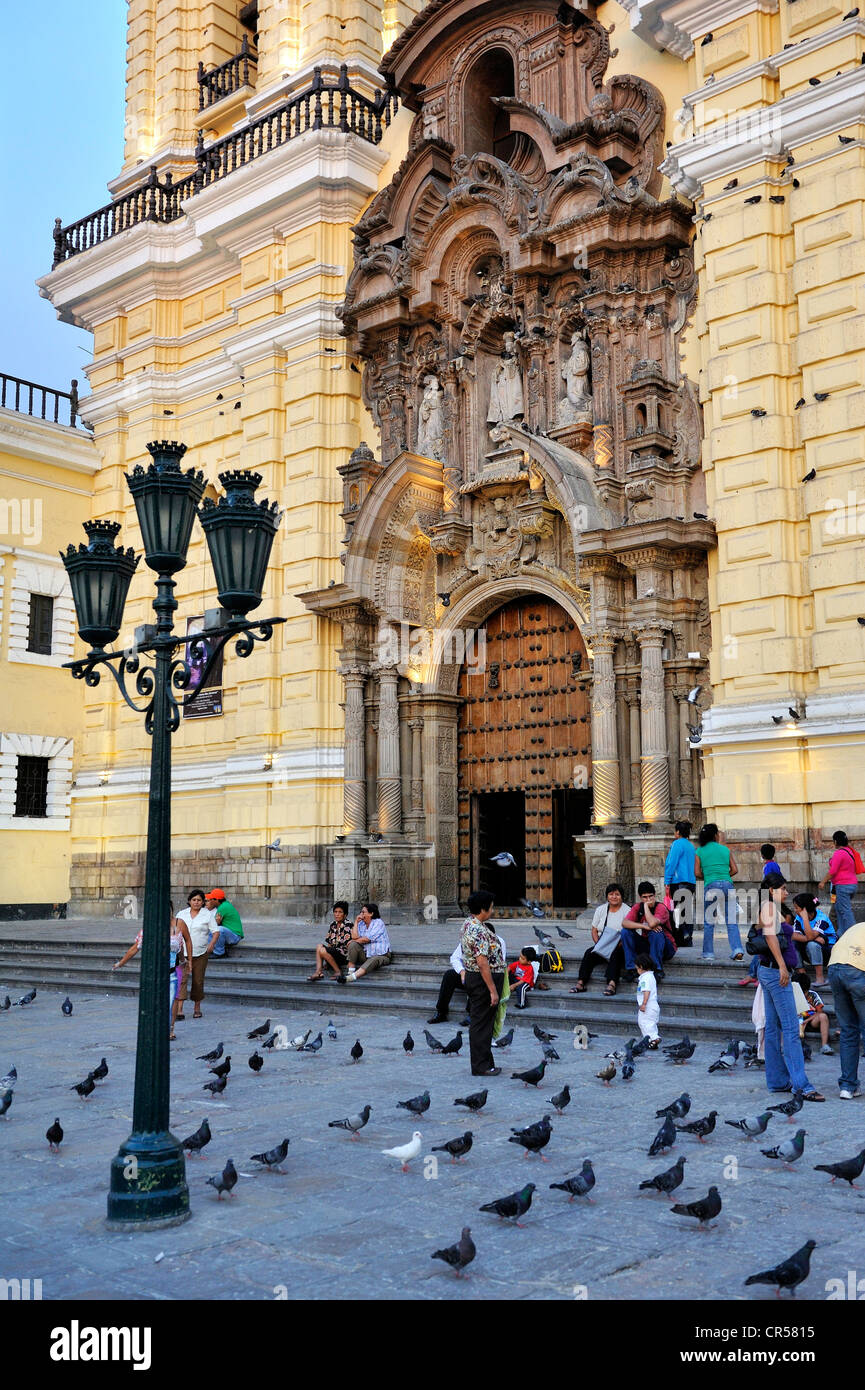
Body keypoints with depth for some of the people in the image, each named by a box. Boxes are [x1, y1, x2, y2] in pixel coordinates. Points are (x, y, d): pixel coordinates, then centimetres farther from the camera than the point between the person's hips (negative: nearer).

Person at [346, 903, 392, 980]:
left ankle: (352, 977, -56)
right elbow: (354, 936, -8)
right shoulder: (361, 924, 9)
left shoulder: (378, 923, -7)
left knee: (374, 960, -37)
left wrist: (355, 940, -1)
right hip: (366, 954, 5)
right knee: (353, 944, -16)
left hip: (381, 955, -5)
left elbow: (367, 939, -14)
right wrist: (356, 922, -4)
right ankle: (350, 973, -26)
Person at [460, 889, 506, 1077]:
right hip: (483, 980, -10)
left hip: (473, 977, 10)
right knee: (482, 1024, -3)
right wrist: (493, 990, -24)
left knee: (481, 1023, 15)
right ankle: (481, 1066, 4)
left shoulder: (468, 924, 10)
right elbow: (482, 963, -27)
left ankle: (484, 1063, 23)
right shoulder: (479, 931, -23)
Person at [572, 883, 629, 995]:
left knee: (615, 954, -35)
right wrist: (598, 945, -7)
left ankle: (612, 983, -50)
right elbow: (594, 930, 10)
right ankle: (580, 983, -29)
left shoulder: (627, 911, -3)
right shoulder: (600, 910, 11)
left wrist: (618, 945, -22)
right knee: (589, 953, -23)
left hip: (620, 947, -4)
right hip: (601, 945, 4)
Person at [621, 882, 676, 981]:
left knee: (655, 932, -35)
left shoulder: (661, 908, -17)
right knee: (626, 931, -16)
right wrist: (644, 926, -31)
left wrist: (646, 906, -24)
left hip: (665, 948, -5)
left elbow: (652, 923, -36)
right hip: (645, 945, 5)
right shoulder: (637, 907, -2)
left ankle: (658, 969, -27)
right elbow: (624, 923, -18)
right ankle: (631, 968, -17)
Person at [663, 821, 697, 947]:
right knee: (688, 912, 10)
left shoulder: (677, 844, -6)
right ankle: (688, 939, 11)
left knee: (679, 912, -8)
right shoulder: (691, 846, 18)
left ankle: (680, 939, -14)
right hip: (691, 883, 8)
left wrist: (667, 883, -11)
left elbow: (671, 864, -11)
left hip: (679, 883, -8)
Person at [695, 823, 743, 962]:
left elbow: (697, 872, 3)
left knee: (709, 921, 7)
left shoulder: (700, 851, 8)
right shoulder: (725, 849, 14)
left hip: (712, 886, -2)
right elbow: (735, 869, 11)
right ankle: (737, 950, -9)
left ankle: (708, 952, 8)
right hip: (728, 884, 2)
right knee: (732, 921, 4)